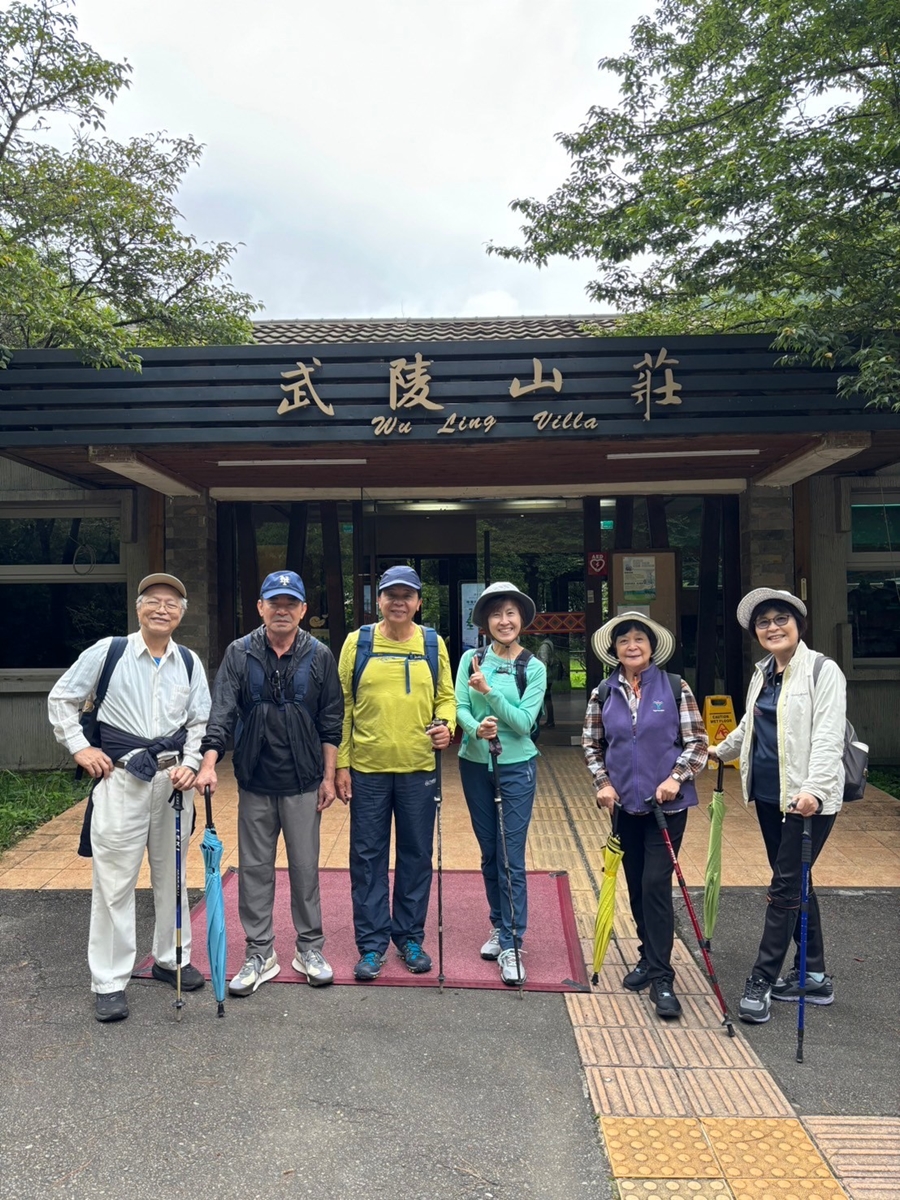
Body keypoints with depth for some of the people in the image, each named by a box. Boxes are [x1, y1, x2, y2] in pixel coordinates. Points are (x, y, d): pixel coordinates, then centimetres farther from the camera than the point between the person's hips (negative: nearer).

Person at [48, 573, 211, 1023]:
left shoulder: (190, 663, 6)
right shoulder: (107, 652, -3)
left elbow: (200, 723, 9)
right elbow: (61, 699, 6)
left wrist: (190, 765, -5)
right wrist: (79, 747, -2)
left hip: (173, 778, 4)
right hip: (120, 778, -3)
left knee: (172, 875, 14)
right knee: (114, 881, 0)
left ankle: (171, 958, 32)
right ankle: (109, 982, 12)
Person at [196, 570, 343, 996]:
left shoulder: (319, 656, -1)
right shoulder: (240, 653, -1)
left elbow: (330, 722, 2)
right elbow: (222, 711, -8)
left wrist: (328, 776, 1)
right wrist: (209, 762, -21)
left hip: (303, 784, -1)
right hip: (254, 783, 1)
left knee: (305, 867, 8)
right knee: (254, 869, 9)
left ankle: (310, 949, 25)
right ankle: (260, 953, 23)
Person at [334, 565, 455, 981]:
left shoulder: (433, 644, 4)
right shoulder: (358, 642, 0)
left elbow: (446, 697, 10)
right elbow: (342, 706, 1)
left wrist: (446, 724, -12)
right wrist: (340, 764, -3)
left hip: (418, 769, 1)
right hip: (367, 770, -1)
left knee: (416, 855, 10)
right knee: (368, 857, 6)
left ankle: (410, 937, 27)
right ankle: (371, 943, 20)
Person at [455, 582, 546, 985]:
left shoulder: (534, 668, -6)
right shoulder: (471, 659, -1)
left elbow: (524, 722, -13)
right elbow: (460, 707, -9)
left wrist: (489, 692, -24)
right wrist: (476, 728, -30)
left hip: (516, 769, -2)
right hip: (475, 766, 3)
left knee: (511, 859, -3)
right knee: (489, 854, 14)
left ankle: (511, 945, 6)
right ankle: (499, 927, 31)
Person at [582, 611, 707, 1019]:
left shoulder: (675, 688, -5)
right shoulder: (603, 694, 2)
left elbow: (697, 741, -3)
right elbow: (591, 744, 9)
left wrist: (676, 778, -14)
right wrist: (603, 783, -2)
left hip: (667, 802, -3)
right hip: (625, 802, 4)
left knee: (656, 883, -8)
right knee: (635, 885, 13)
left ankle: (661, 978, 1)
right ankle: (649, 958, 31)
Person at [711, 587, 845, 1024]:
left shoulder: (822, 670, -10)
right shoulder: (762, 673, 12)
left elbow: (828, 736, -21)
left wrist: (814, 789, -33)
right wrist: (721, 751, 42)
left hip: (808, 798, -7)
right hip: (768, 794, 8)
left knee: (785, 888, -3)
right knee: (794, 884, 15)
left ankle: (762, 980, 7)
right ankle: (814, 976, 28)